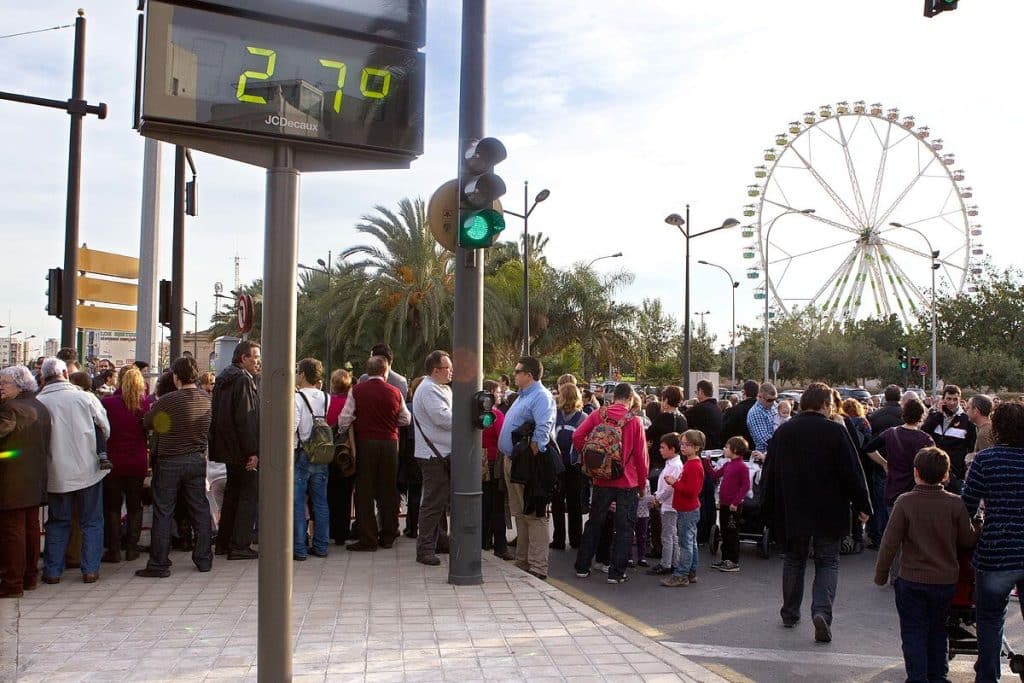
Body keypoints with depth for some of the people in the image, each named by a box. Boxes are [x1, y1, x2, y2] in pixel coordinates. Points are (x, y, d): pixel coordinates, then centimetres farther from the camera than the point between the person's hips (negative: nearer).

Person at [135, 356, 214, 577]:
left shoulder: (168, 401, -17)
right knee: (199, 510, 12)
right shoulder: (206, 399, -2)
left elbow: (147, 423, -3)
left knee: (163, 513, 4)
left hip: (169, 462, -4)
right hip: (197, 460, 5)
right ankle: (204, 559, 19)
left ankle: (159, 564, 9)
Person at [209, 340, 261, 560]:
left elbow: (218, 416, 18)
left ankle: (224, 542, 24)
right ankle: (240, 546, 0)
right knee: (249, 495, -2)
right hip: (243, 451, -10)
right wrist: (252, 452, -20)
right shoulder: (244, 380, -16)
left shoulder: (223, 379, 14)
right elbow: (246, 418, -22)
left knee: (232, 494, 17)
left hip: (228, 449, 10)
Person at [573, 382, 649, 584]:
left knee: (594, 524, 15)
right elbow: (641, 454, -5)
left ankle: (582, 567, 21)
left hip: (601, 479, 3)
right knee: (624, 528, 7)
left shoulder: (598, 414, -2)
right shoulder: (635, 421, -7)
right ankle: (616, 572, 7)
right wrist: (642, 483, 6)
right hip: (628, 482, -2)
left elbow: (577, 437, -9)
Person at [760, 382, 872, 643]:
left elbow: (769, 473, 5)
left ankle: (790, 613, 24)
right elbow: (852, 472, -9)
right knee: (828, 562, 8)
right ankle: (822, 611, -10)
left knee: (794, 560, 17)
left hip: (792, 512, 3)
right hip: (828, 512, -3)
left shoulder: (783, 432, 0)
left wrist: (771, 509, 14)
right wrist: (862, 505, 2)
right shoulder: (836, 431, -11)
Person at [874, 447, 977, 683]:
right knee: (937, 630, 21)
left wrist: (881, 574, 1)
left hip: (912, 581, -3)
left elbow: (890, 543, -12)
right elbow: (968, 541, 0)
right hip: (946, 581, 3)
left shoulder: (905, 502, -15)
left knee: (913, 632, 9)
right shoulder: (955, 504, -10)